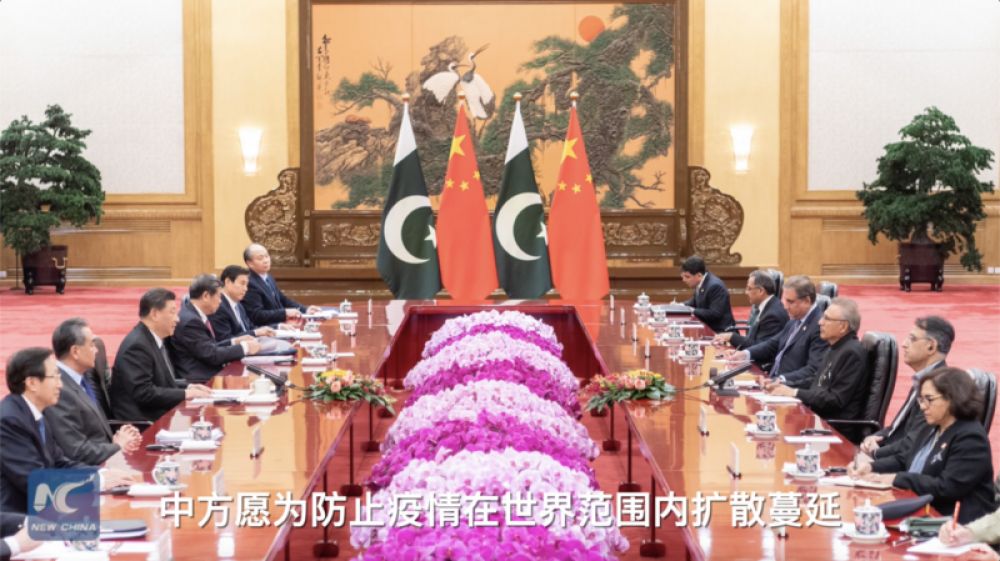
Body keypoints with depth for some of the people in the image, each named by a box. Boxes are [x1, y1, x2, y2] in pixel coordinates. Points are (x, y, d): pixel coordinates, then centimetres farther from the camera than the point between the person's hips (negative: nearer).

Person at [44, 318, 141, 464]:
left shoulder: (80, 380, 8)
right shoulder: (59, 391, -20)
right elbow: (77, 451, -21)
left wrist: (116, 438, -2)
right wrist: (118, 446, -9)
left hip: (103, 464, 9)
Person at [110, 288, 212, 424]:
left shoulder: (153, 340, 11)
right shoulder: (137, 345, -17)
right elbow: (144, 393, -22)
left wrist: (188, 386, 5)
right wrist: (185, 393, -16)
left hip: (159, 415, 9)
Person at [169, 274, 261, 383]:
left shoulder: (192, 313, 10)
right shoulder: (190, 321, -19)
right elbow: (212, 355, -19)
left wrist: (234, 342, 9)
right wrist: (244, 347, -10)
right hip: (199, 380, -10)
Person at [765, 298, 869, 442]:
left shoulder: (853, 353, -16)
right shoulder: (836, 348, 14)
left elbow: (835, 400, -19)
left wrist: (794, 392, -15)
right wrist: (785, 386, 3)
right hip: (820, 417, 9)